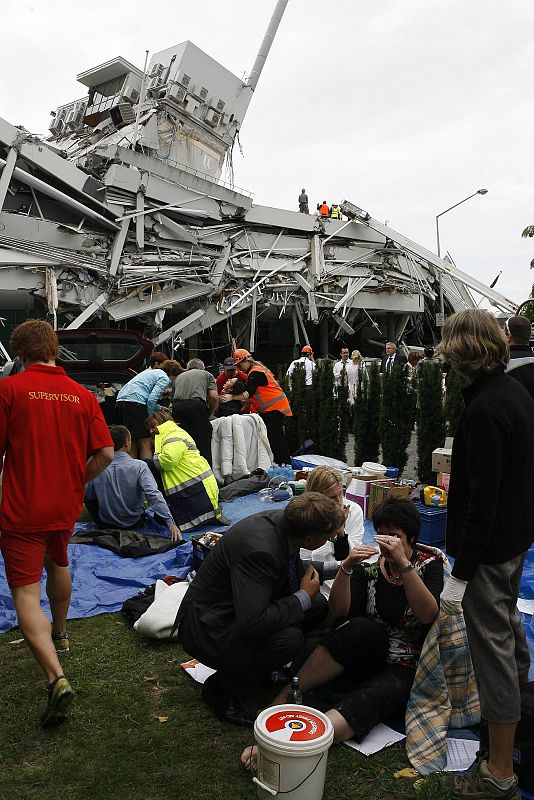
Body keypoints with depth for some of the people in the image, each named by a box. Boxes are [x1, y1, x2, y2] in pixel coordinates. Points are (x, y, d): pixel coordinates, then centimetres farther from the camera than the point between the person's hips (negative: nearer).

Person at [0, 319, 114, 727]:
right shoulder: (83, 395, -1)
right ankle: (60, 633, 50)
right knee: (58, 564, 29)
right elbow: (106, 453, -5)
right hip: (67, 506, 5)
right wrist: (77, 482, 11)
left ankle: (57, 677, -15)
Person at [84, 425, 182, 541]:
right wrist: (171, 523, -31)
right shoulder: (139, 466, -20)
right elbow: (153, 495, -29)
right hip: (135, 523, -1)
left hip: (105, 526, 2)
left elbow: (88, 496, 0)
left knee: (88, 498, 27)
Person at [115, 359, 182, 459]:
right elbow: (152, 399, -11)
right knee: (145, 444, -5)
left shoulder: (151, 372, 28)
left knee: (132, 444, 12)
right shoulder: (165, 379, 1)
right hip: (134, 404, -9)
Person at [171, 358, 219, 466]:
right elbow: (214, 397, 8)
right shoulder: (207, 374, 23)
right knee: (203, 443, 2)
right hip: (197, 404, -3)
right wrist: (209, 414, 20)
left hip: (177, 407, 3)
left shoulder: (179, 377, 32)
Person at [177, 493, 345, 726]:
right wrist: (303, 597, -25)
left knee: (318, 604, 0)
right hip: (206, 628, -9)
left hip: (240, 610, 9)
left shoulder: (283, 521, -8)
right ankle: (222, 688, -5)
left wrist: (337, 567, 5)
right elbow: (252, 624, -37)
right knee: (290, 638, -29)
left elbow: (295, 573, 13)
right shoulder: (260, 551, -35)